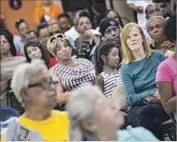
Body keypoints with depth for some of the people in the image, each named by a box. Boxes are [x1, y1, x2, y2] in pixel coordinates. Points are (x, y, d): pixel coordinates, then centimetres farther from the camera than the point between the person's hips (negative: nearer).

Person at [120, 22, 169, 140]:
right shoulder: (126, 68, 9)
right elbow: (131, 98, 2)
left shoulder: (158, 56, 10)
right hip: (138, 107, 0)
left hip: (163, 103, 0)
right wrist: (153, 93, -13)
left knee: (145, 112, -35)